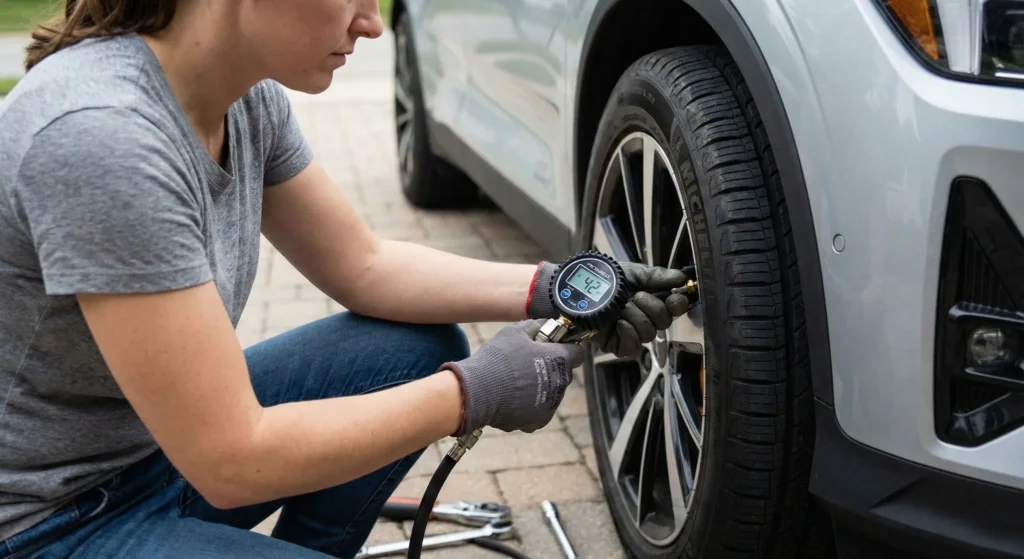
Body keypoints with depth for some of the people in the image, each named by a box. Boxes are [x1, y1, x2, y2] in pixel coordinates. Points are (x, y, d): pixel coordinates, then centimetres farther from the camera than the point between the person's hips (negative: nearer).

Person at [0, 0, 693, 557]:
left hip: (171, 436, 8)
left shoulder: (246, 95, -7)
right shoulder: (102, 133, -31)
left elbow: (363, 266, 5)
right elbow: (232, 462, -28)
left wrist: (547, 290, -7)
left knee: (424, 348, 2)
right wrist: (474, 392, -20)